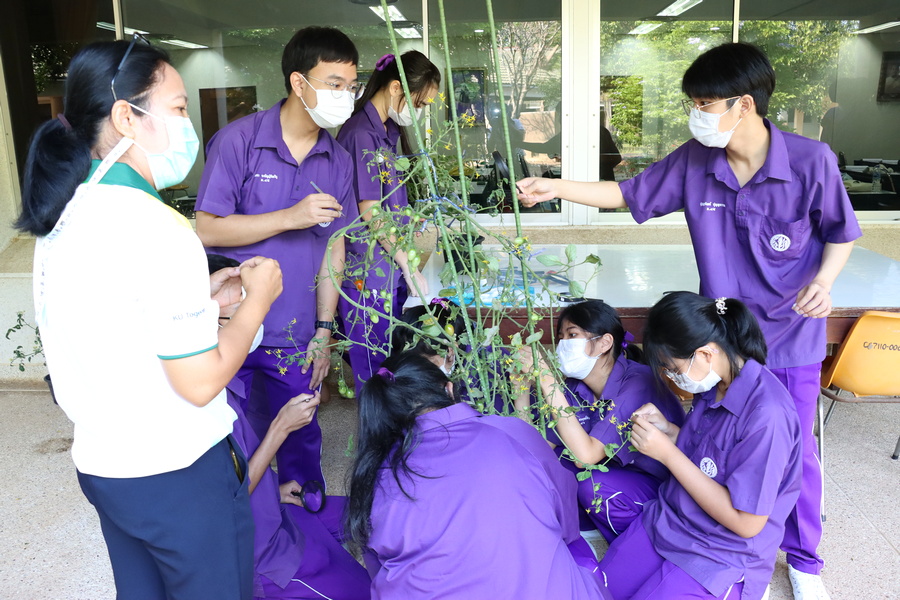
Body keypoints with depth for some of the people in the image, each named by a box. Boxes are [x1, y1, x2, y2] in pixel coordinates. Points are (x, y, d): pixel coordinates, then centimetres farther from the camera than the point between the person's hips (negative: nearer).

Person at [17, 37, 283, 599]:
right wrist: (258, 299, -9)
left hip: (101, 463, 8)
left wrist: (202, 297, 8)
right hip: (178, 476, -8)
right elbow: (199, 382, -22)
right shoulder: (156, 228, -25)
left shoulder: (63, 216, 3)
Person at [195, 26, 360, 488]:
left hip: (296, 337, 3)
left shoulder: (337, 161, 3)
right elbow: (207, 229, -12)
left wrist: (324, 329, 5)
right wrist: (291, 217, -21)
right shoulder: (239, 141, -10)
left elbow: (333, 247, 7)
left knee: (301, 442, 15)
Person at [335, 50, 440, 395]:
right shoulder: (361, 135, -17)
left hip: (390, 271, 9)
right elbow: (370, 213, -18)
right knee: (376, 372, 2)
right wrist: (409, 267, -13)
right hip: (368, 273, -9)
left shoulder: (389, 132, 13)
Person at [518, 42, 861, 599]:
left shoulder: (812, 161, -17)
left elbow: (842, 233, -3)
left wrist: (824, 279, -21)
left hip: (792, 337, -2)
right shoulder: (692, 162, -10)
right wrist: (558, 187, -7)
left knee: (794, 451, 11)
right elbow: (630, 194, 2)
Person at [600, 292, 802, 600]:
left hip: (722, 556, -7)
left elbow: (747, 523, -25)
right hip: (666, 521, 7)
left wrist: (667, 452, -25)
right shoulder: (714, 386, -3)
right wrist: (667, 429, -7)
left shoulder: (766, 414, -29)